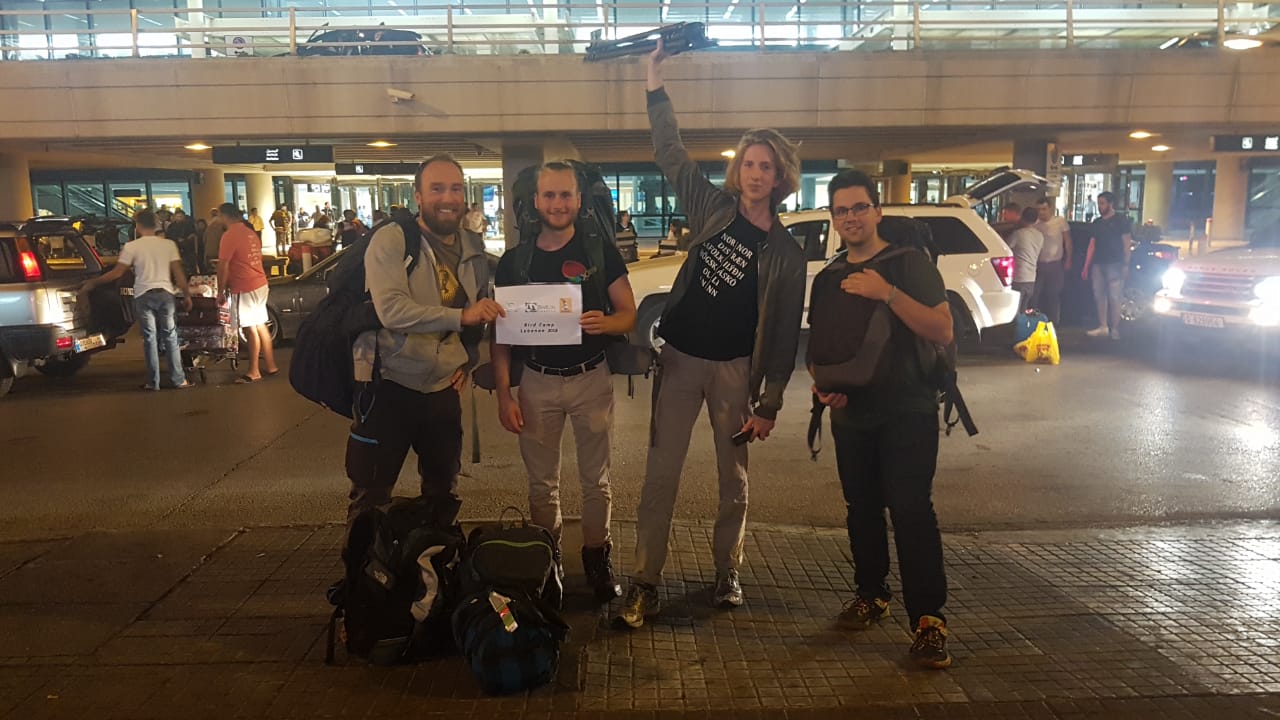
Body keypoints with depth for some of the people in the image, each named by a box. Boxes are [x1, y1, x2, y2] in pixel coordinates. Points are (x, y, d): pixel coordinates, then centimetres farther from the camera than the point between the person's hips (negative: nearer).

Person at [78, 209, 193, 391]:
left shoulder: (132, 246, -3)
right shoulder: (169, 244, 2)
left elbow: (117, 273, -4)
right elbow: (178, 272, 0)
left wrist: (92, 283, 6)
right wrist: (186, 295, 7)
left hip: (143, 295, -1)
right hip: (165, 293, 1)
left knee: (150, 338, 5)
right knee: (170, 336, 6)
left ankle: (153, 382, 8)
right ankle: (179, 380, 6)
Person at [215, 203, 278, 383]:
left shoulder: (229, 235, -13)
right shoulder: (250, 232, 12)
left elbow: (223, 265, -14)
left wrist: (221, 290, -5)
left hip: (245, 287, -8)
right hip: (260, 283, 8)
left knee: (250, 328, -3)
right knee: (261, 326, 13)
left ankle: (253, 372, 3)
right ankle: (271, 366, 19)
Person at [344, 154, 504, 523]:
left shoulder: (473, 248, 7)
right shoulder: (390, 240, -12)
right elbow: (392, 310, -26)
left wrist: (469, 359, 8)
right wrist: (460, 316, -33)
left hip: (444, 387, 6)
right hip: (388, 384, -5)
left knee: (442, 491, 19)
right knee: (371, 497, 4)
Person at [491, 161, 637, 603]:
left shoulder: (601, 252, -2)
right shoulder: (514, 261, 1)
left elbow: (629, 314, -1)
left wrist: (604, 322, -24)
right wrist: (503, 394, -4)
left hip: (591, 379, -1)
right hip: (537, 382, 1)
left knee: (596, 480, 8)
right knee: (542, 483, 10)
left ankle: (597, 559, 24)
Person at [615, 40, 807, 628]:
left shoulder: (786, 253, -2)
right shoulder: (713, 207, 4)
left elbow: (784, 336, -1)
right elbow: (670, 152, 7)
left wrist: (768, 406, -5)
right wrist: (656, 85, -1)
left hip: (735, 369, -1)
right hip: (680, 357, 1)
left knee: (733, 479, 10)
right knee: (661, 473, -1)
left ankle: (727, 571, 28)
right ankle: (645, 583, 5)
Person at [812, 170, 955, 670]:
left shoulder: (909, 263, -3)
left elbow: (942, 331, -14)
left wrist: (888, 293, -25)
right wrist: (824, 385, 0)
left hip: (907, 411, -5)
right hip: (852, 415, 5)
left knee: (911, 509, -14)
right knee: (862, 509, 11)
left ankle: (929, 619, -9)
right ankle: (871, 595, 28)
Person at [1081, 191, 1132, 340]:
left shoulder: (1121, 220, 0)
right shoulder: (1096, 223, 15)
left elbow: (1127, 243, -4)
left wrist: (1126, 264, -12)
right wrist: (1086, 267, 10)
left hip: (1114, 264, -6)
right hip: (1098, 264, 6)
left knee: (1114, 297, -7)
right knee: (1099, 295, 6)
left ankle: (1115, 329, -5)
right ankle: (1103, 327, 12)